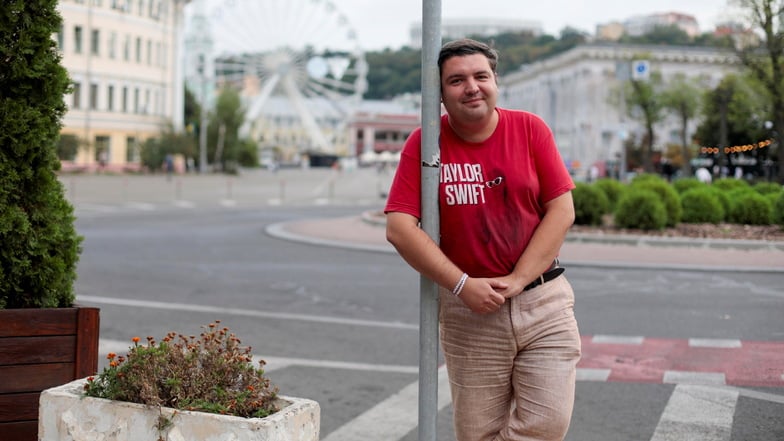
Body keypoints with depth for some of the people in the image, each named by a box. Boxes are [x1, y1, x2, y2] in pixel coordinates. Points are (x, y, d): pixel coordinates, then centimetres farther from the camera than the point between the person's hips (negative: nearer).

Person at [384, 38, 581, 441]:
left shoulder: (530, 129, 2)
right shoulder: (424, 143, -2)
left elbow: (561, 211, -2)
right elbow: (399, 228, -9)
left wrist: (516, 279, -11)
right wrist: (462, 285, -15)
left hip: (543, 301, 1)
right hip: (469, 312, -1)